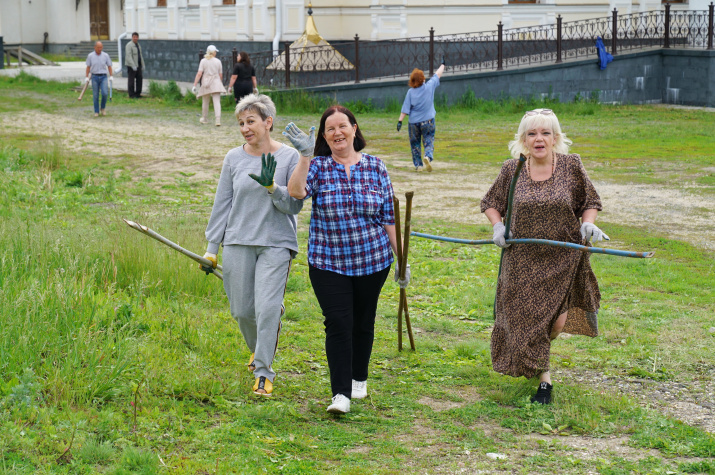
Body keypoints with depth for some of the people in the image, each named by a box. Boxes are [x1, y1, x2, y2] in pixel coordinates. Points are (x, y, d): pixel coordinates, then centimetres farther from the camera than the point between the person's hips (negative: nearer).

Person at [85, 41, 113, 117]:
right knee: (95, 95, 1)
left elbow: (109, 66, 7)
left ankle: (103, 108, 7)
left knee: (105, 93, -15)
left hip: (103, 77, 0)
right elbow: (88, 67, 5)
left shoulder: (105, 55, 2)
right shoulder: (90, 56, 1)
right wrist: (86, 77, -1)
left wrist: (111, 76, -2)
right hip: (95, 77, 0)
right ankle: (96, 112, 10)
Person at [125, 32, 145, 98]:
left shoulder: (138, 45, 14)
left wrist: (143, 65, 16)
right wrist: (133, 66, -26)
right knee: (131, 80, -2)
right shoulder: (129, 45, -12)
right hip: (131, 66, -8)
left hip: (138, 65, 8)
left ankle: (138, 93, 14)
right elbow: (128, 56, -20)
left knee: (140, 78, 5)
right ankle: (131, 94, 3)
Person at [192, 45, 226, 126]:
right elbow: (220, 75, 7)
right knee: (217, 101, -7)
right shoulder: (218, 61, 1)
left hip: (206, 83, 0)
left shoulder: (203, 61, -3)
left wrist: (194, 85, -9)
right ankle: (218, 119, -23)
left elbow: (199, 74, -9)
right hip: (216, 83, 0)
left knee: (205, 102, 16)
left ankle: (205, 119, 31)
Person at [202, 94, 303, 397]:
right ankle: (257, 348, 37)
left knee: (268, 307, -15)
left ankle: (263, 371, -4)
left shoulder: (289, 157, -2)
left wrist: (272, 187, -21)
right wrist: (212, 247, 10)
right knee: (242, 309, 7)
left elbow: (295, 204, -3)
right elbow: (222, 204, 11)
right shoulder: (233, 158, 6)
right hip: (238, 243, 3)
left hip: (276, 244, -3)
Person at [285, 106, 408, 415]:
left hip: (373, 261, 2)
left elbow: (389, 216, 4)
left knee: (363, 322, 14)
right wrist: (305, 156, -34)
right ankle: (340, 394, -8)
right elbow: (296, 191, -22)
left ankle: (359, 379, 35)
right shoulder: (318, 167, -2)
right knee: (338, 324, -10)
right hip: (328, 263, -2)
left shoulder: (375, 167, 2)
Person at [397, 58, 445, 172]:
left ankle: (418, 165, 16)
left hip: (414, 122, 1)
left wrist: (400, 121, -5)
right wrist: (442, 64, 23)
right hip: (428, 120, 0)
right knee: (429, 141, 4)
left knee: (415, 143, 14)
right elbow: (438, 74, 9)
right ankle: (428, 156, -25)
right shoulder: (430, 86, -7)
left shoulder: (410, 92, -7)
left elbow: (405, 109, -9)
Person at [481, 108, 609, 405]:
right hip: (523, 260, 1)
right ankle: (544, 379, 25)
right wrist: (497, 226, -6)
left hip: (562, 258, -1)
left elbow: (590, 202, 8)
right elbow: (490, 203, 13)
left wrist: (587, 224, -11)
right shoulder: (512, 170, -1)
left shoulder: (571, 166, -3)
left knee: (555, 321, -1)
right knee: (527, 317, 3)